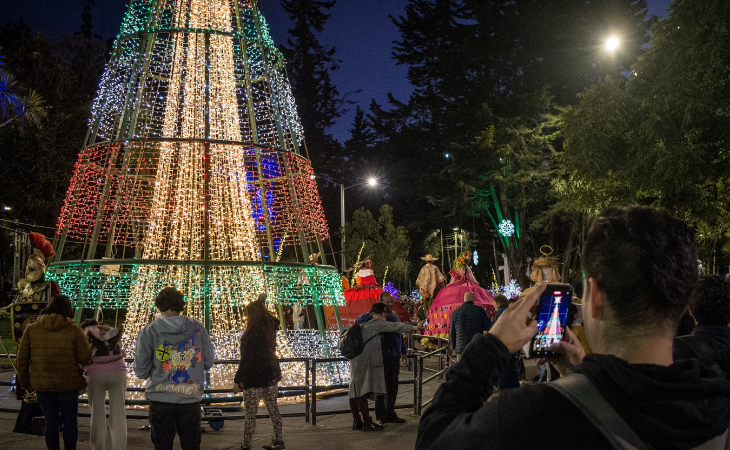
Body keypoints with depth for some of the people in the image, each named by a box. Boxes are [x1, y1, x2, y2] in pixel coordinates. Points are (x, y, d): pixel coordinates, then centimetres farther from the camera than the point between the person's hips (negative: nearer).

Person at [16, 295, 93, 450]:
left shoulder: (32, 329, 0)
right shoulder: (74, 330, -8)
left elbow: (22, 358, 2)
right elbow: (85, 358, -9)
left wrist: (24, 382, 14)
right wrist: (89, 344, 11)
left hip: (41, 384, 2)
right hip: (67, 384, -2)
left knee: (51, 421, 13)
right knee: (70, 421, 12)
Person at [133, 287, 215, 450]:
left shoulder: (149, 331, -7)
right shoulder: (198, 328, -3)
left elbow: (141, 372, -6)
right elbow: (208, 362, 2)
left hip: (160, 400, -1)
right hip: (190, 400, 1)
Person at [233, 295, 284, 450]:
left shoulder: (250, 334, -17)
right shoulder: (270, 327, 2)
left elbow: (245, 359, -19)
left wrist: (238, 380, -14)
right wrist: (261, 302, 32)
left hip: (255, 379, -7)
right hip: (272, 376, 7)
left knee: (250, 414, 0)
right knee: (273, 409, 14)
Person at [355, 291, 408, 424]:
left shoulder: (394, 316, 12)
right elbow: (358, 321, -19)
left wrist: (403, 351, 25)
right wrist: (371, 314, -33)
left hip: (394, 356, 6)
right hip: (382, 357, -6)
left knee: (393, 387, 11)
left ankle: (390, 414, 21)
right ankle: (380, 416, 11)